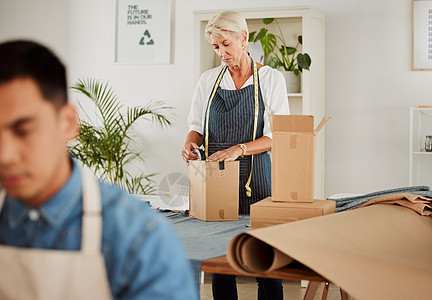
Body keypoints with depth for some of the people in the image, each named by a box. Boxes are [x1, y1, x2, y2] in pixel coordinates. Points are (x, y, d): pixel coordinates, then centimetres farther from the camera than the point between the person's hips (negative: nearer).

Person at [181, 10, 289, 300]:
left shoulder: (271, 78, 1)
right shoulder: (208, 79, 11)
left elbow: (277, 136, -5)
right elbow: (198, 126, 17)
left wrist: (240, 149, -20)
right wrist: (190, 143, -6)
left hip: (255, 176, -3)